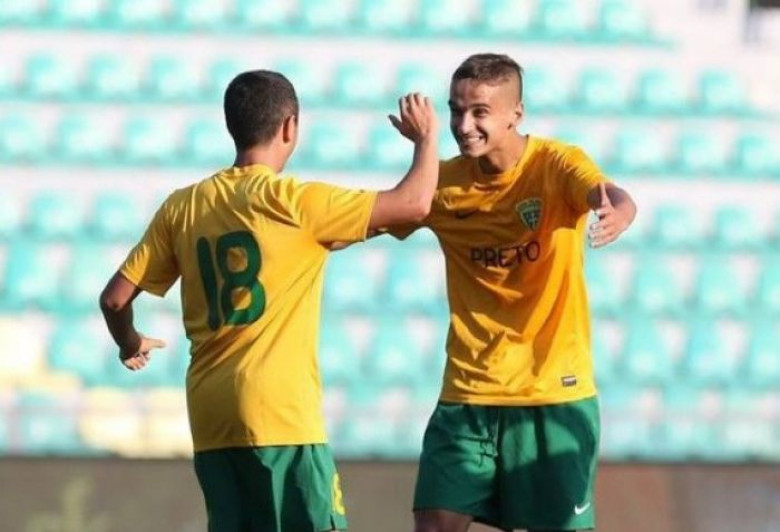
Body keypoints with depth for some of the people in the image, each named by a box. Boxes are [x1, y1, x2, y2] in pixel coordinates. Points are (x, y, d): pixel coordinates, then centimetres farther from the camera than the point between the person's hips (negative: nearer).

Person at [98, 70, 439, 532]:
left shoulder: (183, 207, 9)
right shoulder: (293, 201, -7)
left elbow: (116, 297, 10)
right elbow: (413, 204, -9)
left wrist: (130, 344, 32)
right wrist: (427, 138, 10)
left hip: (210, 420, 6)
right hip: (281, 416, -6)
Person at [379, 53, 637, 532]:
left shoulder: (556, 164, -12)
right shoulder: (446, 181, 1)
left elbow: (610, 196, -32)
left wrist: (617, 211, -54)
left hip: (554, 390, -3)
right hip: (468, 393, 3)